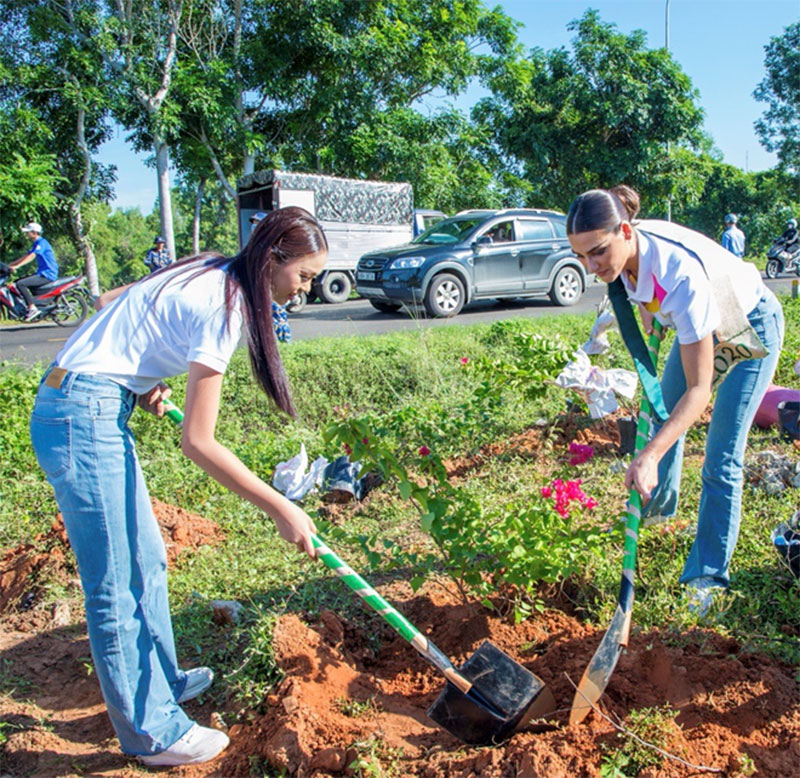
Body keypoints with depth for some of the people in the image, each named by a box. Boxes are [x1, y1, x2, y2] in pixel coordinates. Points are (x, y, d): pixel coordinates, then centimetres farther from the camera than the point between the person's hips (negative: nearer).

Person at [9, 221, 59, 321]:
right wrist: (10, 264, 14)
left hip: (47, 275, -11)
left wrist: (16, 266, -30)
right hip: (42, 273, 11)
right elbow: (26, 256, 22)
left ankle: (32, 308, -21)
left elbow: (31, 256, -25)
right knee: (20, 282, 14)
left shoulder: (42, 242, -12)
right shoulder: (36, 244, 20)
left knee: (20, 284, -21)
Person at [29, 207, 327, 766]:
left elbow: (116, 302, 19)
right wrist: (281, 509, -18)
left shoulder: (212, 276, 7)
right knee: (116, 585, 2)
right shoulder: (223, 306, -21)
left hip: (95, 410, 10)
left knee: (146, 560, 19)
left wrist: (142, 377, 8)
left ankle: (161, 682, 38)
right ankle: (150, 732, 19)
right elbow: (199, 441, -22)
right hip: (83, 419, -10)